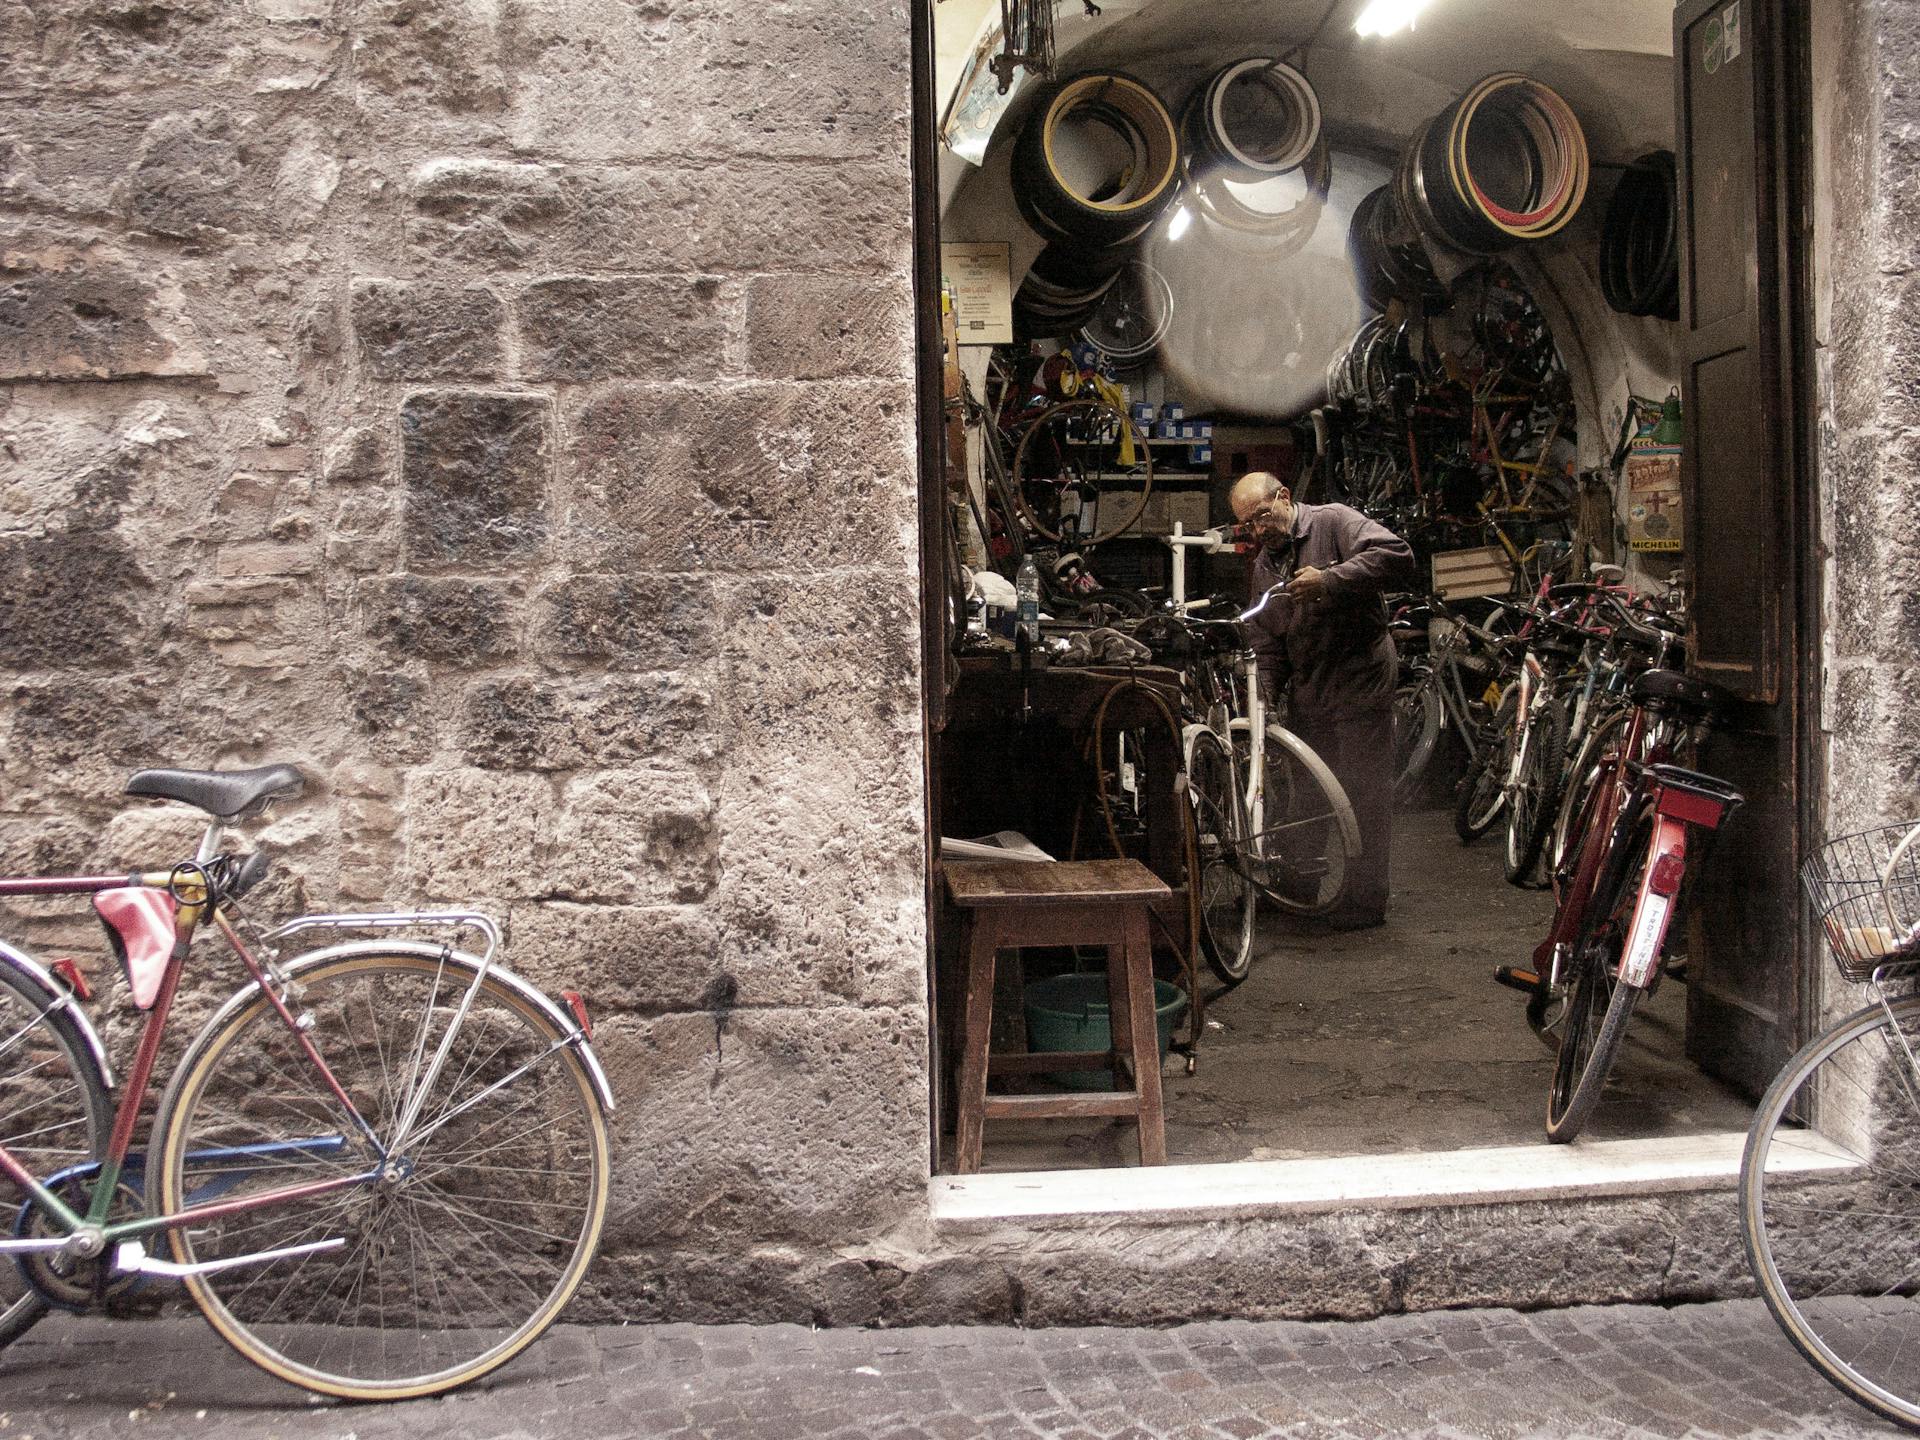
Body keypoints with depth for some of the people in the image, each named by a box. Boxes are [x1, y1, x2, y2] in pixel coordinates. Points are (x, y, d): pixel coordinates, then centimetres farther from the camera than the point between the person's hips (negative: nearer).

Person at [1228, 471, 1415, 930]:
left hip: (1359, 685, -7)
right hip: (1306, 695, 7)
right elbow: (1268, 641, 18)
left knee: (1361, 797, -4)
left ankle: (1363, 901, 5)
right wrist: (1264, 688, 0)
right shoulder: (1264, 566, 14)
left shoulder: (1334, 522, -9)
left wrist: (1329, 580, -31)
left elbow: (1399, 558, -25)